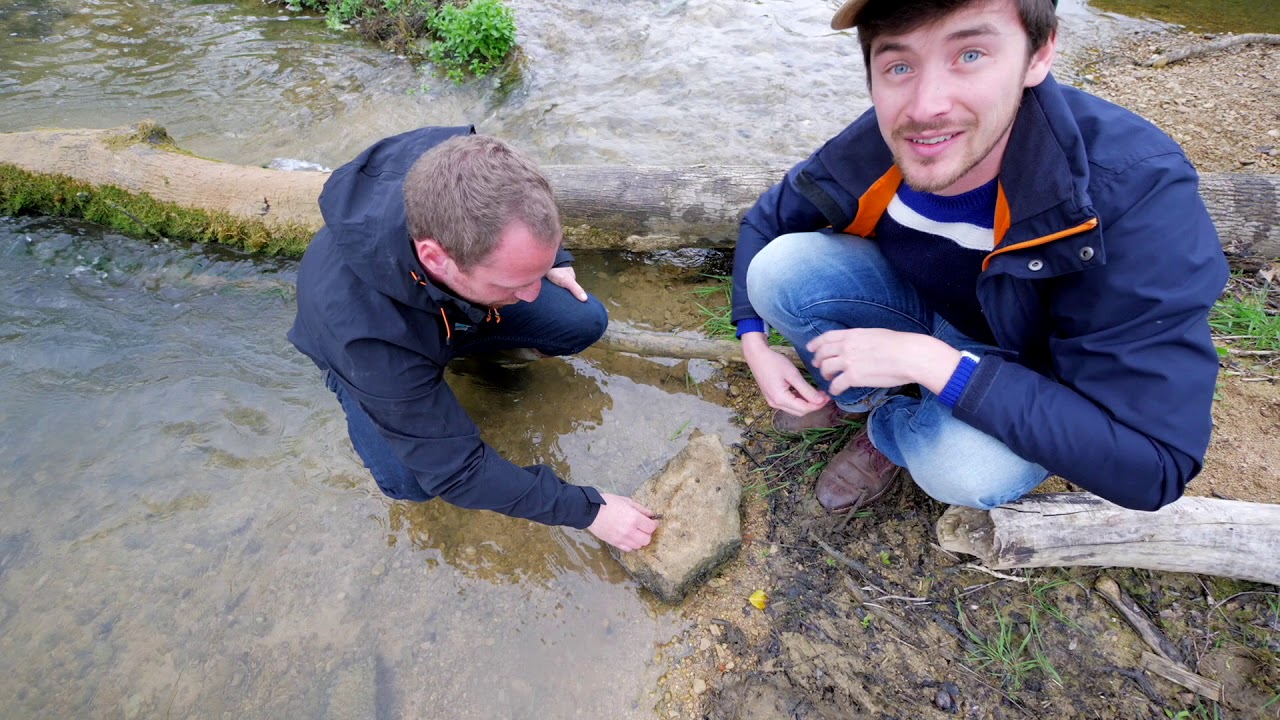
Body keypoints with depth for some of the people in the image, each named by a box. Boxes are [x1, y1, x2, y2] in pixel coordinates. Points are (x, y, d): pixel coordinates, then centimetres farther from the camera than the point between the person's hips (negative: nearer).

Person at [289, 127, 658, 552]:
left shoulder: (452, 183, -37)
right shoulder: (368, 336, -46)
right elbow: (457, 470, -35)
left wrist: (548, 263, -2)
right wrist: (588, 511, -31)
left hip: (463, 300, 3)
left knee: (586, 323, -11)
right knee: (411, 482, -22)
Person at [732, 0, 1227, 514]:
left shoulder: (1137, 197, -34)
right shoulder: (868, 151, -22)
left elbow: (1154, 466, -34)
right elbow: (764, 221, 0)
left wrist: (935, 362, -39)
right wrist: (754, 343, -11)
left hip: (1034, 375, -2)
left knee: (963, 463, -36)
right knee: (778, 267, -21)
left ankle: (888, 428, 1)